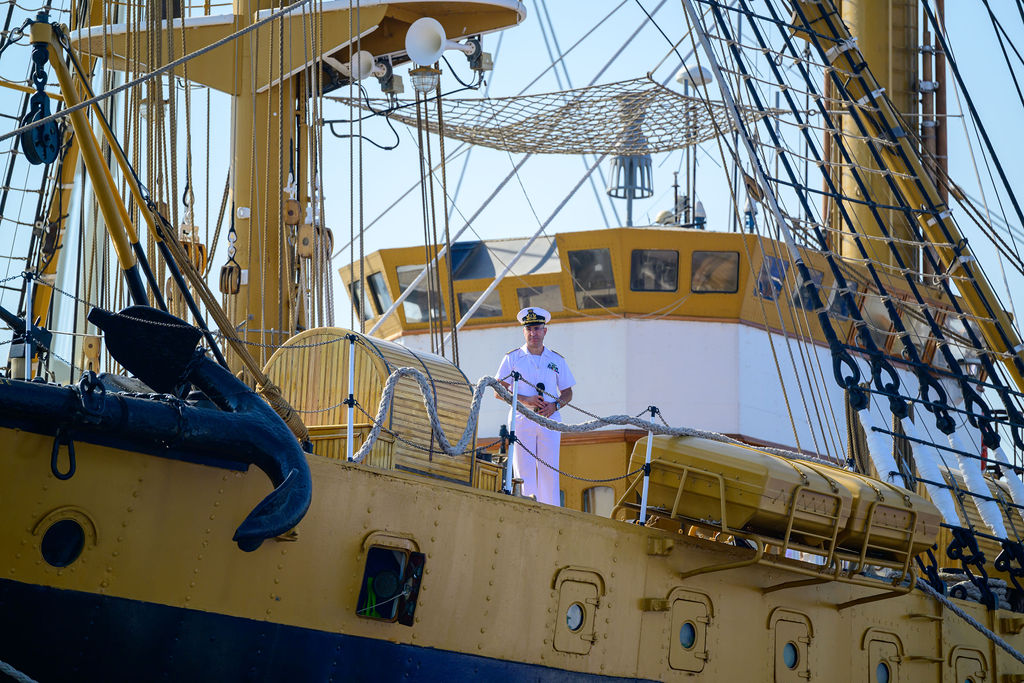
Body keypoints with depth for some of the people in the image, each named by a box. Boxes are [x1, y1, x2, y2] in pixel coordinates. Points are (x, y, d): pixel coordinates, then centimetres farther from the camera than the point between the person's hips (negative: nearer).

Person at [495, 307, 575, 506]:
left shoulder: (557, 360, 13)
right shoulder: (512, 358, 6)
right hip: (522, 420, -2)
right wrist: (524, 400, -13)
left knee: (549, 472, -2)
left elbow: (567, 392, 16)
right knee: (524, 471, -7)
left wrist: (555, 405, -6)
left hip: (549, 419, 2)